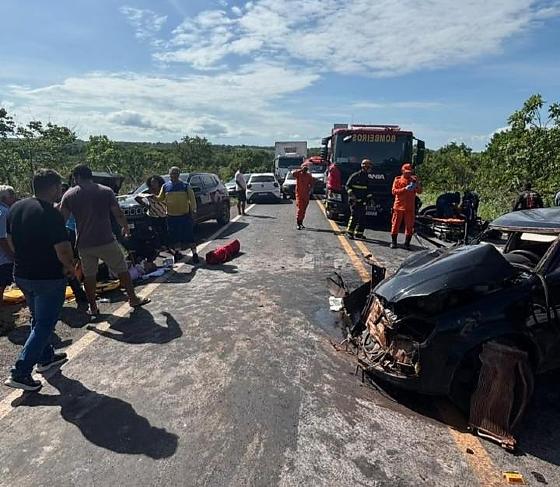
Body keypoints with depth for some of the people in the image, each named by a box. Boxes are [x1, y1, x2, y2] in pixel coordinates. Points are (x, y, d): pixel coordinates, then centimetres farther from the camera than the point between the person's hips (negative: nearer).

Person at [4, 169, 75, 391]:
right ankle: (20, 373, 4)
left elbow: (10, 240, 13)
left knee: (38, 319, 24)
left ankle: (45, 358, 38)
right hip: (49, 278, -8)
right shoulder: (51, 215, -22)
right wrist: (70, 268, -6)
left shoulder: (16, 208, 3)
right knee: (44, 325, 4)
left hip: (22, 275, 8)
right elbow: (64, 251, -24)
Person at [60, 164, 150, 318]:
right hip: (106, 241, -2)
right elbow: (118, 214, -3)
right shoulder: (106, 191, -3)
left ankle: (93, 307, 20)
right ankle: (133, 299, 18)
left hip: (84, 244, 2)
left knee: (89, 275, 14)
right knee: (122, 269, 11)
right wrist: (125, 228, 15)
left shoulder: (69, 195, 0)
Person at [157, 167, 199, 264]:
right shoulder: (165, 186, 7)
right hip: (171, 216, 3)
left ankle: (194, 253, 4)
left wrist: (193, 211, -7)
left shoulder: (185, 186, 0)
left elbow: (192, 199, 0)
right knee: (174, 237, 10)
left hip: (185, 215, -3)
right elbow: (160, 198, 13)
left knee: (189, 235, -2)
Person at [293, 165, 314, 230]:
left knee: (304, 210, 10)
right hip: (299, 194, -4)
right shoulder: (298, 174, -3)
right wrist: (301, 170, -23)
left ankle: (301, 222, 23)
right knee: (300, 209, -11)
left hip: (306, 195, 4)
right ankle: (298, 224, -10)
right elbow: (293, 173, -24)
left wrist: (310, 190, -7)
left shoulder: (309, 176, 6)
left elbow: (311, 185, 11)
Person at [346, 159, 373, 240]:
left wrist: (370, 197, 14)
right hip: (354, 200, -7)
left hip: (362, 201, 7)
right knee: (354, 216, -13)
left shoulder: (366, 177, 15)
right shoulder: (355, 175, -7)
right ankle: (350, 232, -2)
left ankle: (359, 233, 13)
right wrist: (352, 195, -18)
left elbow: (368, 189, 26)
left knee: (362, 218, 5)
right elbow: (348, 186, -8)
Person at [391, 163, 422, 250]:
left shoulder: (414, 180, 10)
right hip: (399, 206, -1)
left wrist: (417, 183, -17)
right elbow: (394, 191, -7)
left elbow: (419, 192, 0)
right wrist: (405, 189, -18)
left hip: (410, 208, 2)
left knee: (409, 226, 0)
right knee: (396, 224, 3)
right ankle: (393, 242, 14)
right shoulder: (398, 180, 5)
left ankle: (407, 244, 7)